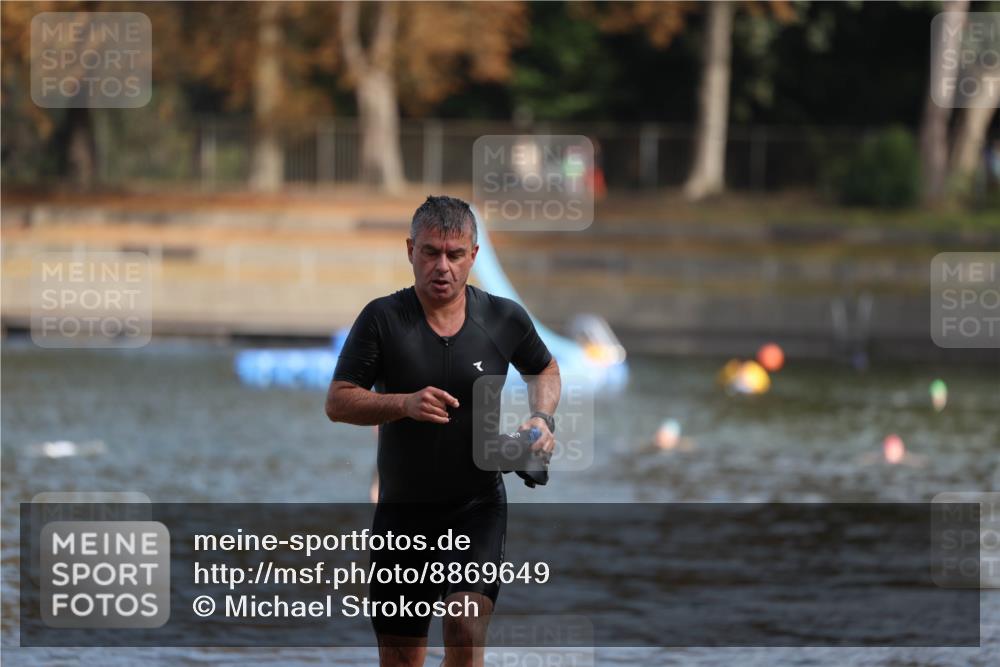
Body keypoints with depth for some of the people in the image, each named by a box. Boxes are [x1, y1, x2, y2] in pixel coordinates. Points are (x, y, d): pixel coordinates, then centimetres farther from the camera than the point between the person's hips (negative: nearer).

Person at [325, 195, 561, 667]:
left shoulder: (505, 319, -1)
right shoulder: (383, 319, -6)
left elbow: (543, 369, 20)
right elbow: (337, 402, -7)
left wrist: (543, 417, 1)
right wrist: (404, 403, -23)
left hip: (478, 506, -1)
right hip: (401, 509, 1)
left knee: (466, 629, -24)